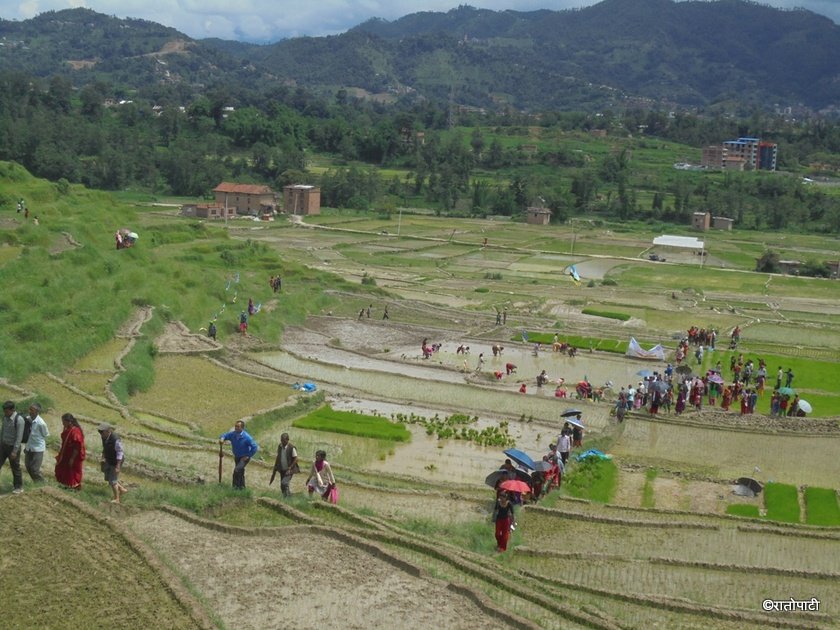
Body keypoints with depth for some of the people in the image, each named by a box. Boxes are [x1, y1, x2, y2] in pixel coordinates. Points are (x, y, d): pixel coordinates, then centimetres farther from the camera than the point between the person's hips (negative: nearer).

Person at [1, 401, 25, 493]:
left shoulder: (19, 420, -24)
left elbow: (19, 437, -22)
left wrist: (15, 451, -21)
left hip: (13, 447, -6)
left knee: (15, 468, 6)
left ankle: (19, 487, 23)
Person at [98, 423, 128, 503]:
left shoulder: (115, 439, -30)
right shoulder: (104, 437, -6)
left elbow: (120, 453, -26)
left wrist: (117, 467, -26)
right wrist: (103, 457, 3)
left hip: (117, 461, -8)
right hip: (109, 460, 8)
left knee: (112, 480, -3)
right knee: (108, 478, 17)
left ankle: (116, 499, 11)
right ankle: (122, 489, 34)